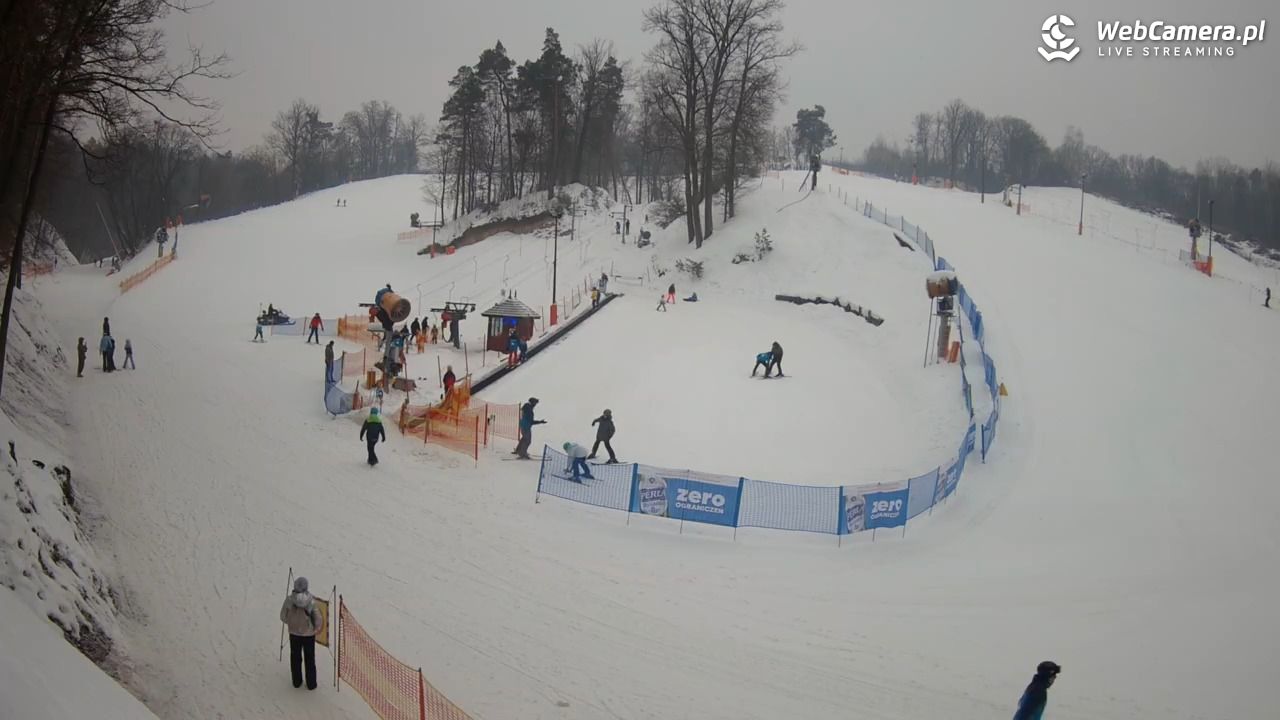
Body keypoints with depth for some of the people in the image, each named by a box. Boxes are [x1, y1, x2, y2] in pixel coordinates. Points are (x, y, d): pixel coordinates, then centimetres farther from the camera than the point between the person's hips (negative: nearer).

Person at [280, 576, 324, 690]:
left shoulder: (289, 599, -20)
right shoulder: (311, 601, -25)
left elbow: (283, 617, -8)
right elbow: (318, 620, -20)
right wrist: (316, 628, 3)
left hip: (294, 633, 2)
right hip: (308, 634, -2)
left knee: (295, 658, 22)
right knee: (309, 659, 17)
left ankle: (297, 682, 35)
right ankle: (311, 684, 27)